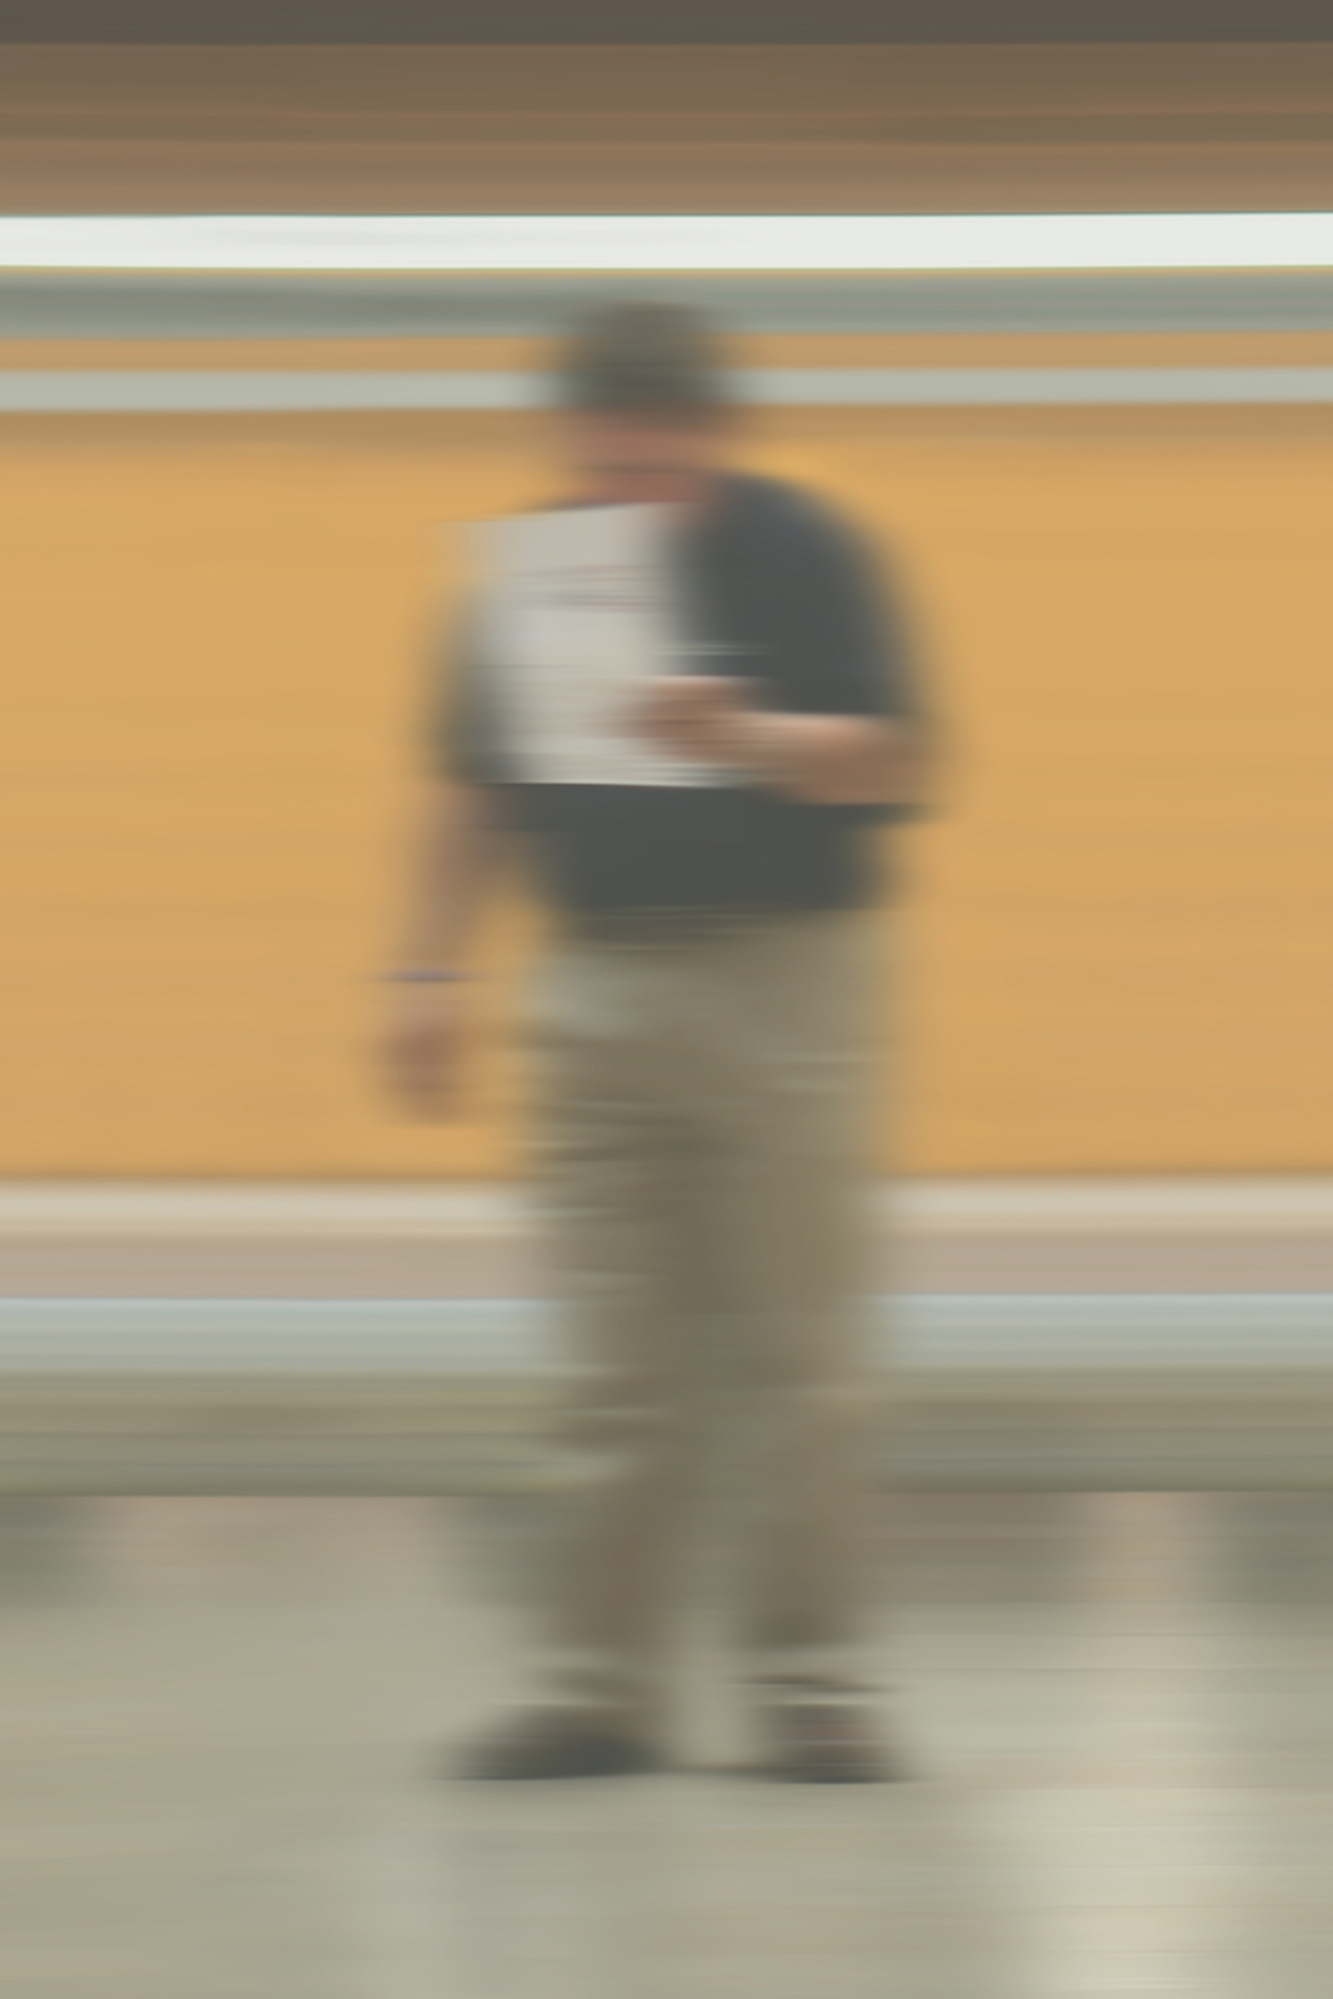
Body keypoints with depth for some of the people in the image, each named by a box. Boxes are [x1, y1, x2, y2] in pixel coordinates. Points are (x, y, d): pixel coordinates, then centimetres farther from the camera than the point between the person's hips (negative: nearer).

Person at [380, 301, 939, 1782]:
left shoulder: (803, 555, -5)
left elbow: (899, 767, -9)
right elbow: (469, 787, 13)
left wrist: (749, 740, -25)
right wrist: (429, 968, 6)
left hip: (782, 975, -3)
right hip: (599, 980, 3)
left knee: (796, 1363, -2)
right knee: (621, 1369, 4)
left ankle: (815, 1688, 6)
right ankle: (599, 1689, 9)